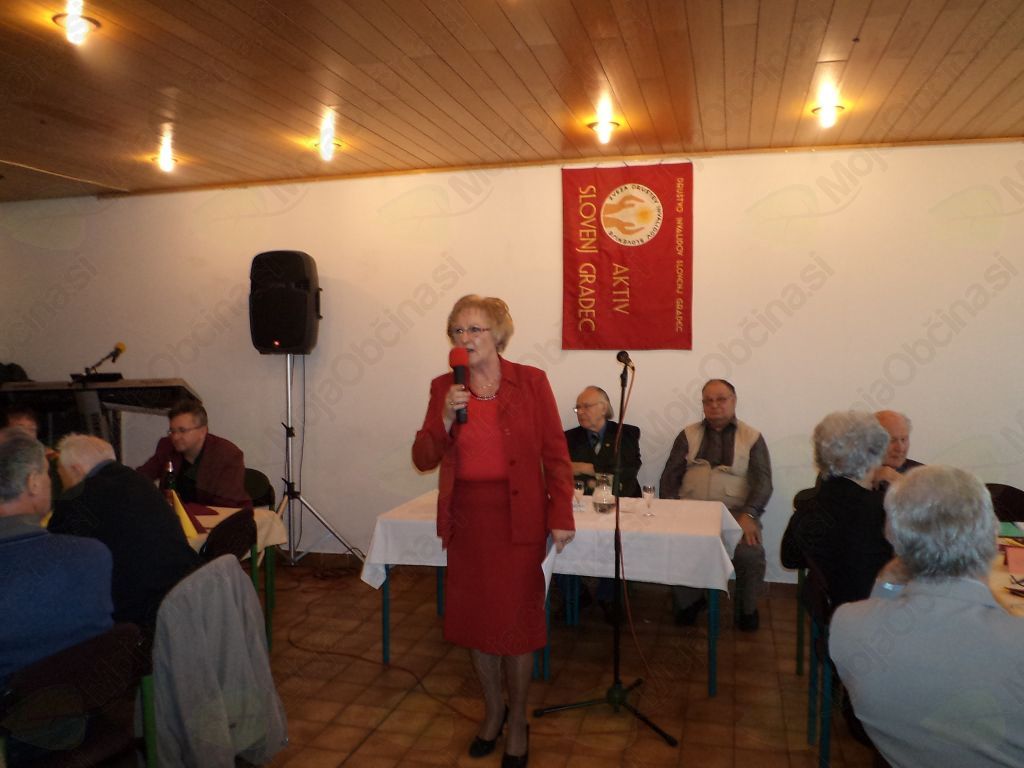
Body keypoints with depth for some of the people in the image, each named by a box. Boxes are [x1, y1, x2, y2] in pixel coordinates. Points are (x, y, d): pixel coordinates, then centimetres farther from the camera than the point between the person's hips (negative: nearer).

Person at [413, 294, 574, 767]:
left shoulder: (531, 382, -6)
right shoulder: (443, 387, 3)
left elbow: (555, 454, -4)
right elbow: (423, 459, 2)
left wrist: (561, 516, -8)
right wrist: (446, 419, -15)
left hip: (518, 518, -3)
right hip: (465, 518, 4)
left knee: (516, 619, 5)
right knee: (475, 618, 14)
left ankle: (517, 722, 28)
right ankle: (493, 710, 38)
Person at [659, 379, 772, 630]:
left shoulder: (752, 438, 9)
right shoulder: (688, 435, 15)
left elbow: (762, 481, -1)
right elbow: (670, 476, 9)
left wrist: (748, 515, -20)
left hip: (735, 512, -1)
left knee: (750, 552, -29)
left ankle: (748, 607, 3)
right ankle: (689, 600, 3)